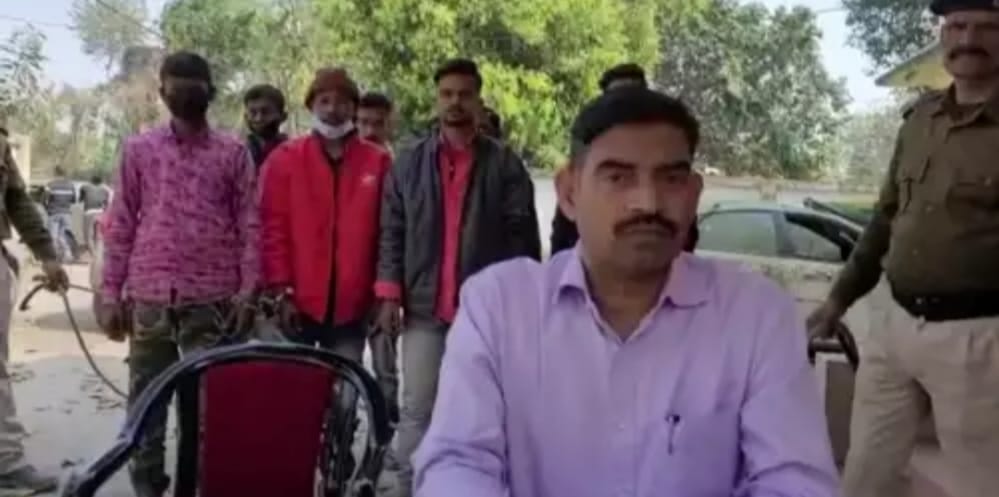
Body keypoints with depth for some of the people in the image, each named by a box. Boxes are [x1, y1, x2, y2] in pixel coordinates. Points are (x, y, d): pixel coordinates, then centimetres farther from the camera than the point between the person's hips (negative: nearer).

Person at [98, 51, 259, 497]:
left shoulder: (233, 152, 5)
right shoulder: (138, 149, 8)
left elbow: (248, 224, 2)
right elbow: (120, 225, 8)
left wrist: (247, 289, -6)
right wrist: (111, 293, 3)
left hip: (212, 297, -1)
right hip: (149, 295, 2)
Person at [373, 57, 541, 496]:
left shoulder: (504, 164, 2)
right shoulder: (408, 164, 8)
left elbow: (522, 236, 0)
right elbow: (391, 233, 7)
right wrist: (389, 294, -1)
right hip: (424, 307, 1)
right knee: (416, 410, 5)